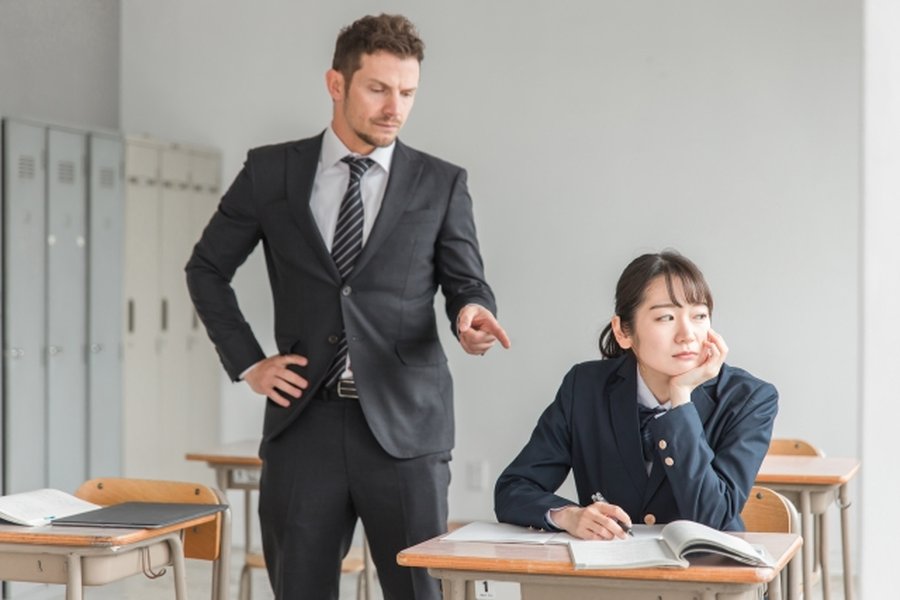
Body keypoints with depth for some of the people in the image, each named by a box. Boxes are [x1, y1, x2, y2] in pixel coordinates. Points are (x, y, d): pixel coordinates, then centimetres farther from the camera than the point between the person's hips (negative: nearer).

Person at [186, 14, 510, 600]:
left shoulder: (441, 183, 4)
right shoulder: (271, 171, 6)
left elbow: (468, 283, 7)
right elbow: (207, 269, 16)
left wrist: (473, 314, -17)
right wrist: (247, 362, 6)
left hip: (403, 422, -1)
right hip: (304, 420, 1)